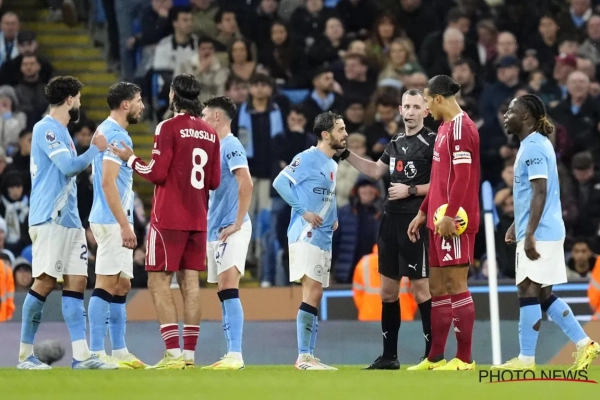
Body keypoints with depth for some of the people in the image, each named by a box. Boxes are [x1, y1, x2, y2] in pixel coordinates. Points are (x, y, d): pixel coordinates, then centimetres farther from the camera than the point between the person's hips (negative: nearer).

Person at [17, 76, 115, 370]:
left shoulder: (62, 132, 20)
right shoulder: (46, 129, -9)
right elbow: (68, 166, -16)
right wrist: (96, 149, -5)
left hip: (70, 220, 10)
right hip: (49, 219, -10)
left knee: (77, 281, 3)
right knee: (45, 282, -9)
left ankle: (81, 355, -1)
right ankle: (25, 355, -3)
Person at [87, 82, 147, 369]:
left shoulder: (107, 131, 17)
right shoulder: (116, 135, -14)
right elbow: (108, 183, -21)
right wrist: (124, 224, -21)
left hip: (116, 222, 10)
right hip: (113, 220, -10)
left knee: (121, 285, 11)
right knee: (106, 284, -9)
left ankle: (119, 351, 14)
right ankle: (97, 353, -9)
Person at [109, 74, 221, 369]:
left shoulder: (169, 128, -9)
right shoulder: (210, 133, 9)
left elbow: (157, 173, -12)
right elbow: (214, 181, 10)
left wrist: (131, 159, 3)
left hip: (169, 219, -6)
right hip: (198, 220, 6)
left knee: (159, 282, -3)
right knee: (190, 282, 7)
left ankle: (173, 353, -12)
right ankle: (189, 354, 4)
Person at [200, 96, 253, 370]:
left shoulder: (231, 146, -10)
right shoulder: (216, 147, 19)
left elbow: (246, 184, -22)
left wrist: (237, 223, -20)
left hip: (231, 230, -10)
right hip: (216, 230, 10)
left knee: (228, 289, -17)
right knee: (223, 293, 8)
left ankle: (235, 354, -22)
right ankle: (231, 355, 9)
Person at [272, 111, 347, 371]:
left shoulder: (333, 165, 17)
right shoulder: (308, 158, -9)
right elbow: (280, 182, -17)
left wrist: (334, 218, 11)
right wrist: (303, 211, -18)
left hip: (324, 239, 9)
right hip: (306, 235, -9)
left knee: (315, 297, 9)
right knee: (312, 293, -14)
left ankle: (308, 356, 12)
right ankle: (304, 356, -13)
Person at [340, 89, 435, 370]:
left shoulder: (432, 143, -8)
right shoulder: (396, 143, 14)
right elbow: (376, 171, 28)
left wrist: (411, 190, -15)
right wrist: (346, 154, 22)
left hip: (415, 222, -8)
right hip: (390, 220, 8)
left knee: (420, 288, -7)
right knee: (387, 290, 11)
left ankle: (432, 354, -2)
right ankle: (389, 355, 19)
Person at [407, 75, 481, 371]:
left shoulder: (461, 127, -12)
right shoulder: (445, 127, 18)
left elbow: (462, 176, -19)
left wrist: (450, 215, -23)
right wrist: (423, 213, 25)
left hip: (455, 221, -10)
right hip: (438, 220, 10)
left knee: (456, 285, -7)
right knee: (437, 287, 10)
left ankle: (464, 359, -4)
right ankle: (435, 358, 14)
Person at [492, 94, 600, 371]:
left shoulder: (534, 147, -14)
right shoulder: (534, 145, 16)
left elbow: (540, 193, -21)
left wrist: (530, 234, -24)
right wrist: (517, 225, 28)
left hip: (539, 234, -10)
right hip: (545, 233, 10)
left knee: (529, 292, -7)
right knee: (543, 295, 12)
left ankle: (526, 359, -5)